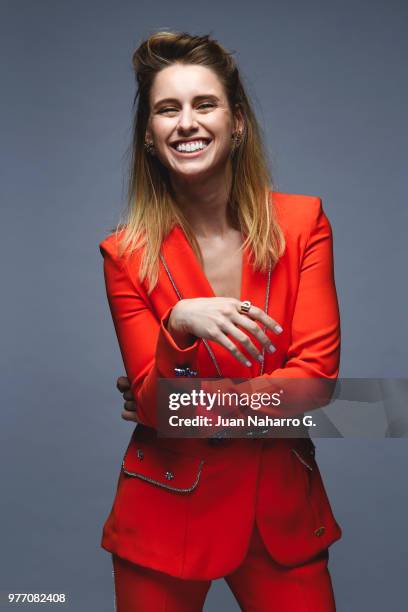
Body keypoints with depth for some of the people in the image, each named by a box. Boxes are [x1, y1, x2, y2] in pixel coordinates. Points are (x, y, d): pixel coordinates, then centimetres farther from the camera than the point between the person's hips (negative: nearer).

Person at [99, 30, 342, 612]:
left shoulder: (303, 222, -5)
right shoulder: (127, 252, -7)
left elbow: (316, 373, -10)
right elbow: (151, 403, -12)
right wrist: (180, 323, -31)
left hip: (282, 506, 1)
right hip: (167, 514, 0)